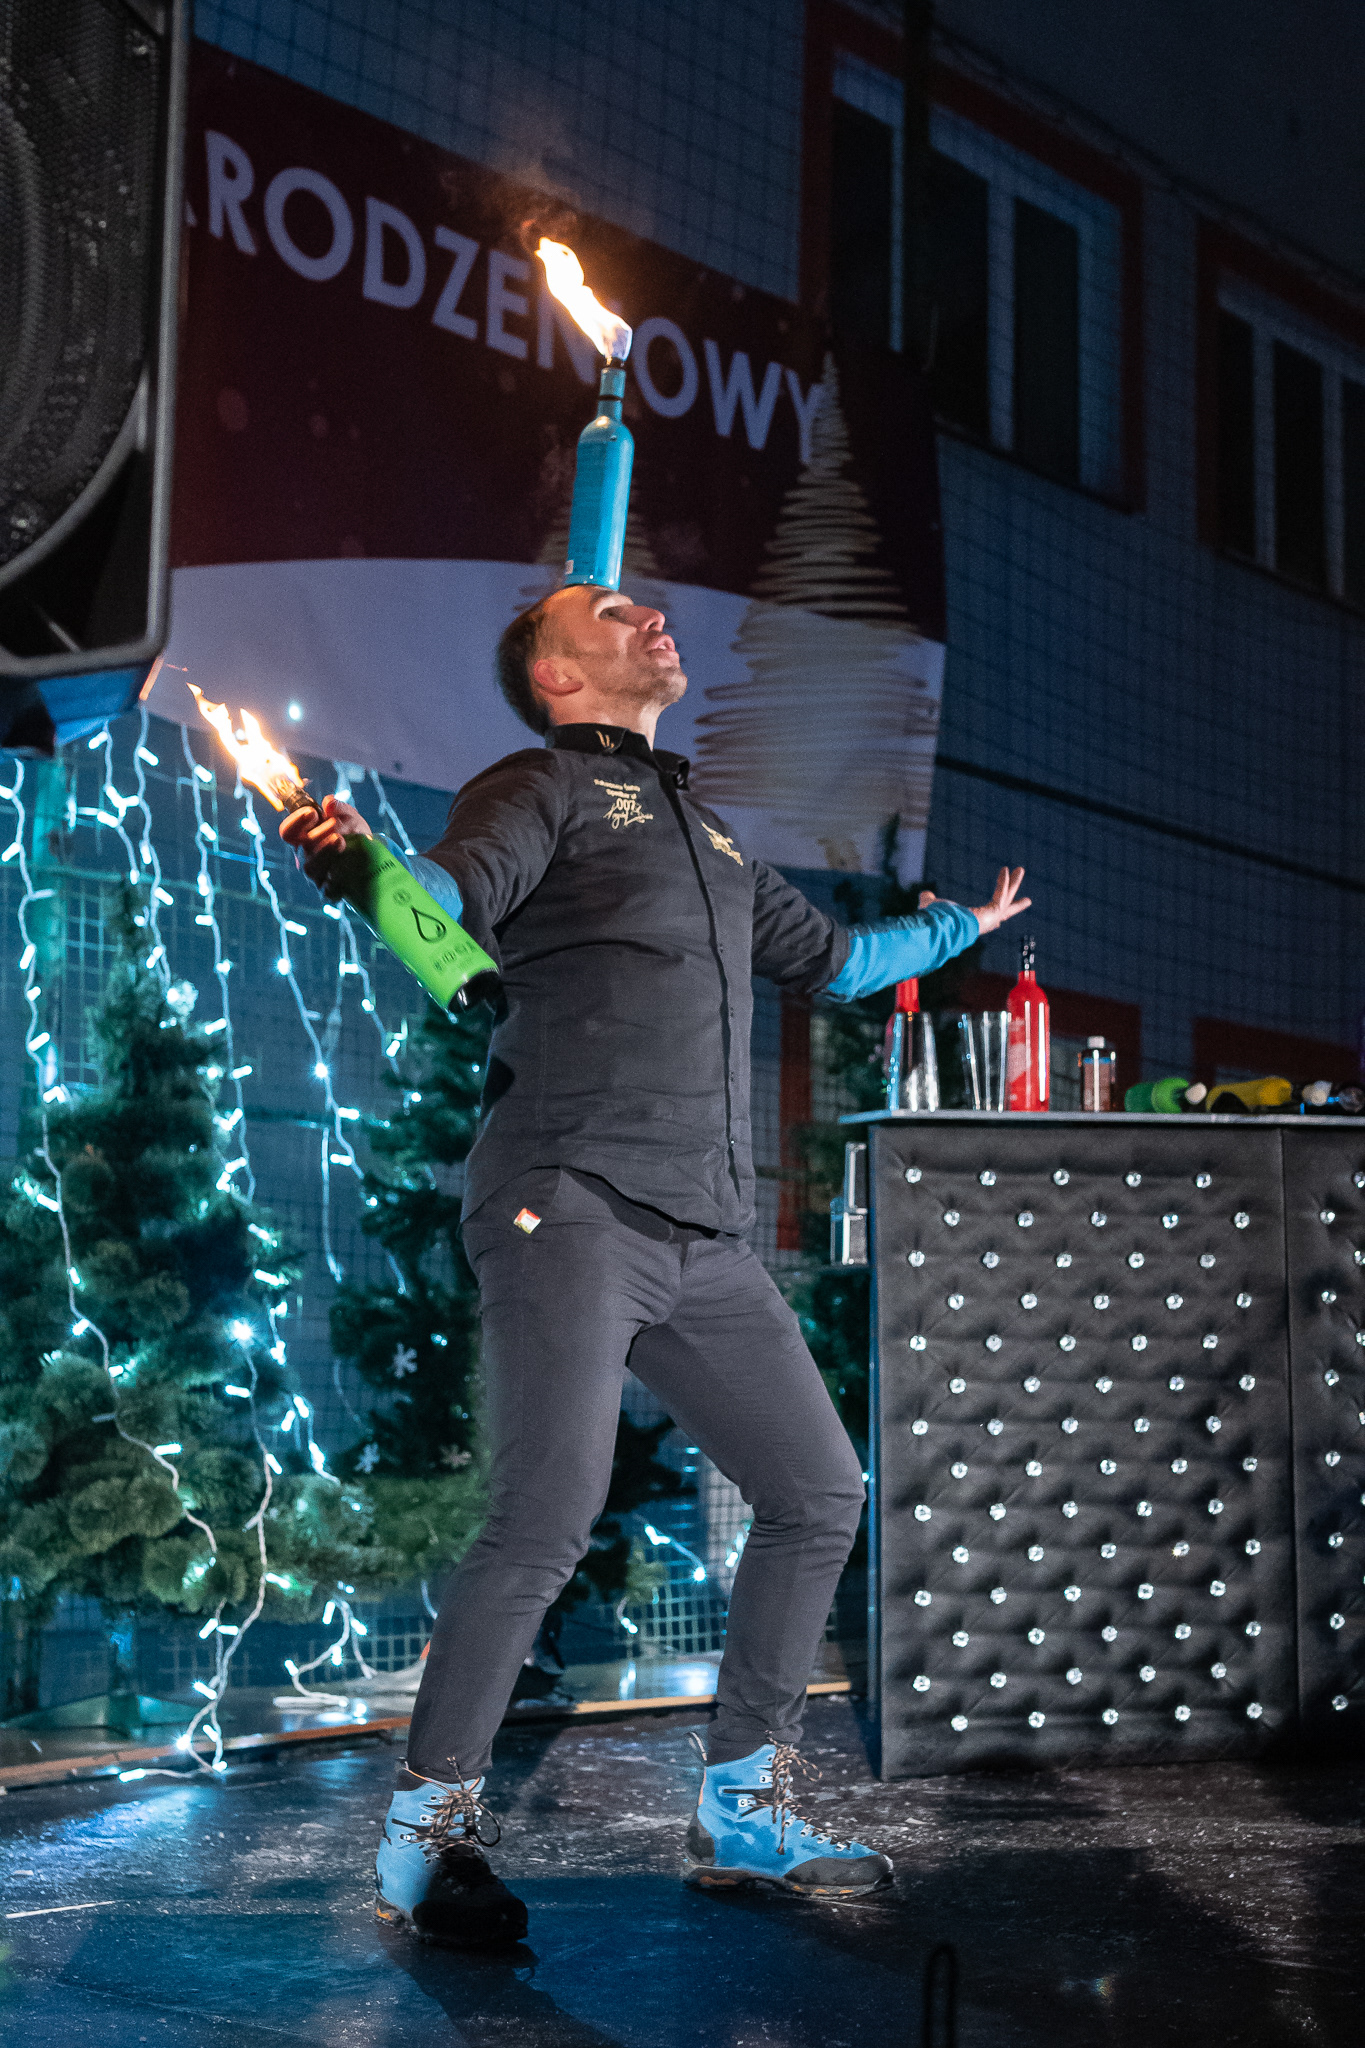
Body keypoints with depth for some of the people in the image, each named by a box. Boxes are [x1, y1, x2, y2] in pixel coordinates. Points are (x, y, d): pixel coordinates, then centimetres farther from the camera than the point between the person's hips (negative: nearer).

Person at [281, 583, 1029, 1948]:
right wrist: (348, 860, -38)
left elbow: (828, 958, 42)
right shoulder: (544, 788, 4)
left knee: (819, 1492, 8)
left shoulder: (700, 830, 28)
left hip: (702, 1237, 8)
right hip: (571, 1207, -8)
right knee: (550, 1516, -18)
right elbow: (444, 899, -16)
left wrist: (958, 928, 54)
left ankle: (743, 1810, 19)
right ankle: (426, 1827, -1)